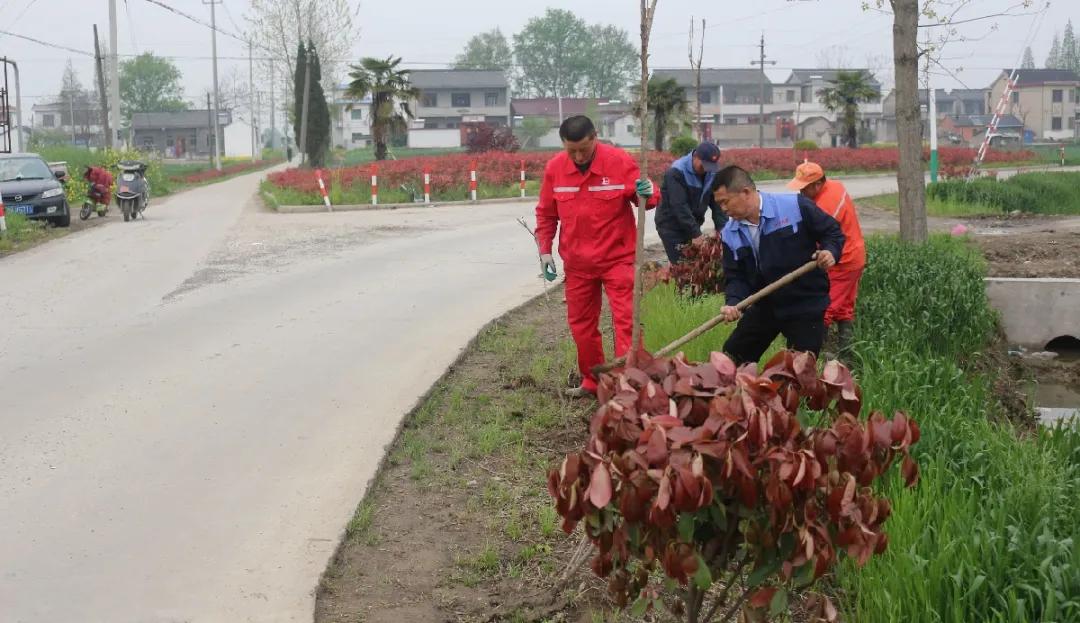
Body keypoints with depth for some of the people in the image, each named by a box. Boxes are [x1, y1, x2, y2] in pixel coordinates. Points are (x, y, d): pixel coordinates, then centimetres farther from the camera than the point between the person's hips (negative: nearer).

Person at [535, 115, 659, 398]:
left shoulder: (620, 161, -13)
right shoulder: (554, 168, -4)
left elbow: (644, 197, -5)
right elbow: (546, 213, 8)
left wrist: (646, 194, -29)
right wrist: (545, 250, 4)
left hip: (617, 257, -4)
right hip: (577, 261, 4)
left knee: (626, 320, -9)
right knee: (580, 323, 14)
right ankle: (592, 381, 30)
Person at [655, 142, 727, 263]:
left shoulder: (712, 172, -3)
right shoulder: (676, 172, -23)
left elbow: (717, 201, -3)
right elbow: (679, 206, -28)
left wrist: (721, 228, -16)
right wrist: (696, 234, -31)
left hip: (692, 226, 6)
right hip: (671, 227, -6)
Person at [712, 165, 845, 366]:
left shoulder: (796, 206, -17)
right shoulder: (730, 234, -3)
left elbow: (832, 232, -6)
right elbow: (735, 276, -1)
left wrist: (830, 252, -26)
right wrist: (733, 303, -20)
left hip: (806, 306, -5)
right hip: (765, 306, 5)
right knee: (731, 361, 12)